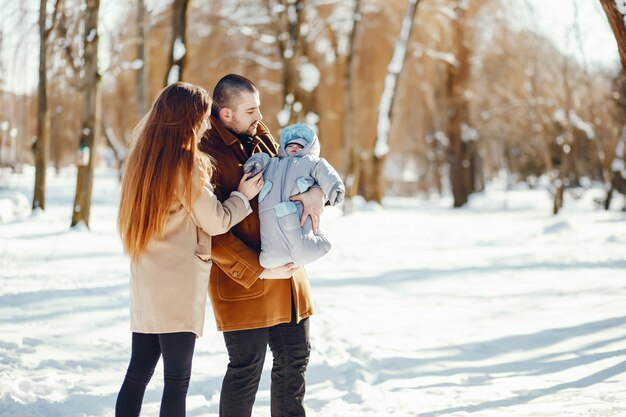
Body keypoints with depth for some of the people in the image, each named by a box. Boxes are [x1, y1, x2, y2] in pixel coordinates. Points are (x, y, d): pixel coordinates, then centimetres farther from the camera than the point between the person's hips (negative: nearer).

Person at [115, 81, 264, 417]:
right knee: (176, 380, -1)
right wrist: (243, 196, 7)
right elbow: (216, 221, -8)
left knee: (138, 372, 12)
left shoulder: (143, 159, 9)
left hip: (146, 285, 8)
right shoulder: (186, 165, -14)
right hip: (179, 287, -7)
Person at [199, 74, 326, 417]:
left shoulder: (259, 136, 8)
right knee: (246, 367, 1)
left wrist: (314, 191, -11)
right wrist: (258, 269, -19)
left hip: (287, 270, 8)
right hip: (242, 278, -8)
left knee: (295, 358, 16)